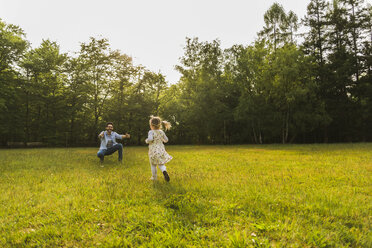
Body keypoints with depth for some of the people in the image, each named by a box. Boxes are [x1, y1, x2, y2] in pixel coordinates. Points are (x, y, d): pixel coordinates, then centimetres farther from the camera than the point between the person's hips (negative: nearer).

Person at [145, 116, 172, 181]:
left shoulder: (151, 132, -13)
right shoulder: (161, 132, 3)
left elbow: (150, 139, -30)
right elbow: (166, 140, 8)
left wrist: (147, 140, -9)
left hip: (153, 151, -3)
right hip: (161, 150, 4)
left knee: (153, 165, 14)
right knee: (161, 164, 10)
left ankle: (154, 177, 22)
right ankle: (164, 171, -18)